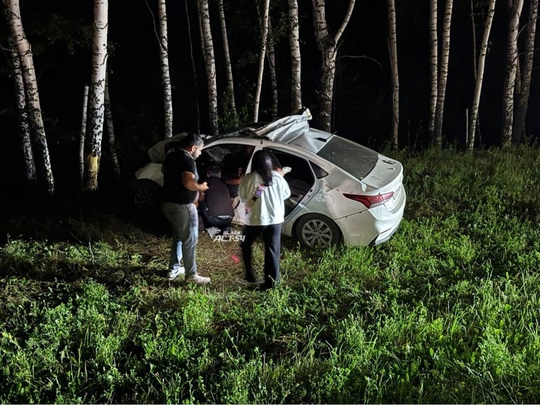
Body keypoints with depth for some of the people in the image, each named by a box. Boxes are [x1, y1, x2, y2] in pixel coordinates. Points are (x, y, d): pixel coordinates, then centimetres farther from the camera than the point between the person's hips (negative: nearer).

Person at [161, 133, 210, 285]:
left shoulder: (171, 155, 11)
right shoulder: (187, 159, -18)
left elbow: (164, 170, 31)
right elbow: (189, 183, -30)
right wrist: (201, 187, -12)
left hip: (168, 203, 10)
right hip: (182, 206, -9)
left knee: (178, 237, 22)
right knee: (190, 240, -1)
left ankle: (174, 268, 29)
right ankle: (191, 275, 4)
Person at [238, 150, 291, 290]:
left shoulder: (248, 178, -10)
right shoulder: (278, 177, -4)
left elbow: (242, 196, 0)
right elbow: (286, 194, 10)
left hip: (255, 219, -2)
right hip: (275, 219, 2)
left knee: (245, 246, 21)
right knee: (272, 251, 8)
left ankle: (250, 276, 21)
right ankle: (272, 282, 9)